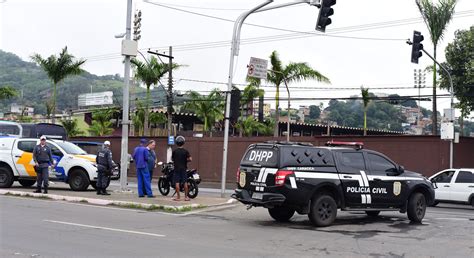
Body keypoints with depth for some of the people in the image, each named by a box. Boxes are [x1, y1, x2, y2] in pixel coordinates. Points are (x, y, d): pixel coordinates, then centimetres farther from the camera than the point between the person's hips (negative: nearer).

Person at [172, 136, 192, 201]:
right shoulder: (185, 151, -5)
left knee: (177, 182, 0)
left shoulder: (174, 151, -5)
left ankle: (178, 197, -1)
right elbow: (190, 159, -9)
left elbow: (172, 159, 7)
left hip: (176, 168, -1)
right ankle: (186, 196, 9)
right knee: (185, 182, 6)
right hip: (184, 169, 1)